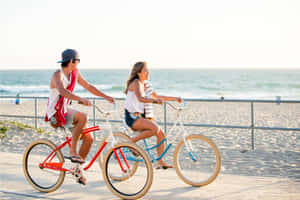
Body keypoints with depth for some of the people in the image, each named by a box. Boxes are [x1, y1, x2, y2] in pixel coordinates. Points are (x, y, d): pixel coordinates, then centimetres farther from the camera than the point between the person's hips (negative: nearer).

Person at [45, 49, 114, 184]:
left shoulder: (75, 74, 7)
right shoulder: (58, 74, -18)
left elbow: (88, 87, 17)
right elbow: (62, 91, -38)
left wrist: (106, 97, 10)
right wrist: (81, 99, -50)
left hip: (65, 111, 8)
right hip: (56, 114, -8)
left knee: (89, 138, 0)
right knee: (83, 117, -32)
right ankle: (73, 151, -22)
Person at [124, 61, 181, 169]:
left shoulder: (144, 84, 15)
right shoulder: (136, 83, -12)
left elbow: (157, 96, 24)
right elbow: (140, 98, -30)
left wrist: (174, 98, 17)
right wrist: (154, 100, -46)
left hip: (140, 116, 9)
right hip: (132, 117, -9)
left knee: (161, 134, -1)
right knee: (155, 128, -28)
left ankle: (160, 162, 7)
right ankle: (132, 141, -13)